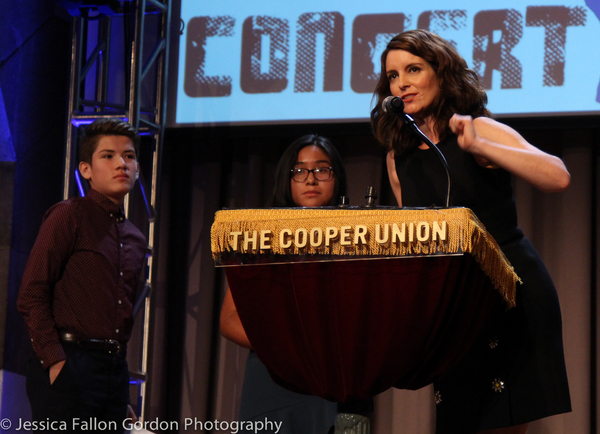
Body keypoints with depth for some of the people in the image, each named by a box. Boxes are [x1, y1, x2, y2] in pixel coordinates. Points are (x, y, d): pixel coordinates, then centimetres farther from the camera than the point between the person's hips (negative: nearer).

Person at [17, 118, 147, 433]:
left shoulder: (136, 241, 19)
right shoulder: (69, 217, -2)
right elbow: (31, 296, -9)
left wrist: (123, 396, 17)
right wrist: (55, 360, -16)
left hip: (115, 370, 7)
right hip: (68, 368, -7)